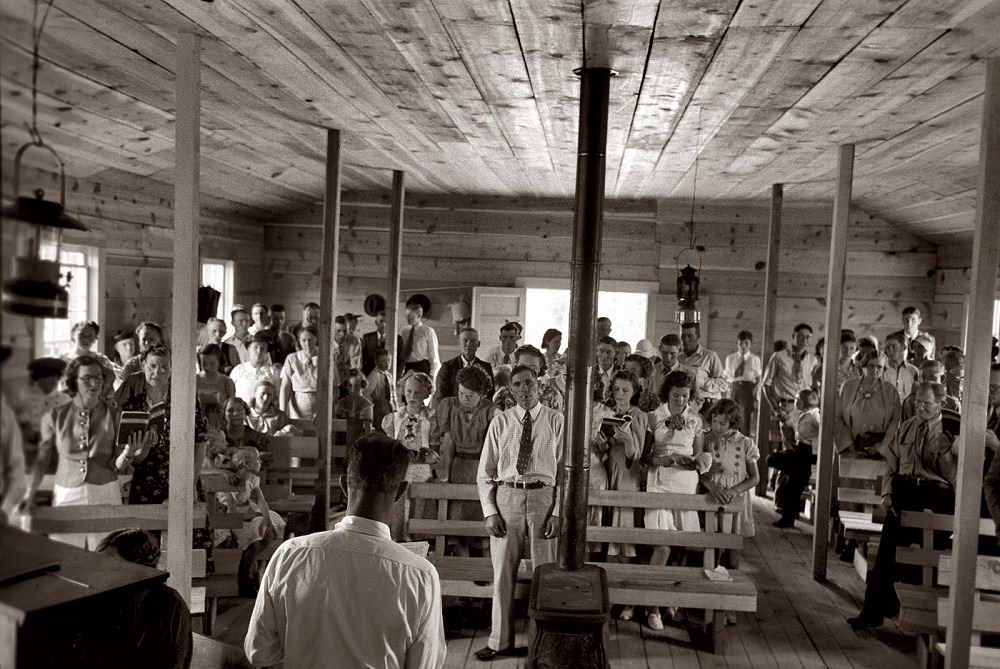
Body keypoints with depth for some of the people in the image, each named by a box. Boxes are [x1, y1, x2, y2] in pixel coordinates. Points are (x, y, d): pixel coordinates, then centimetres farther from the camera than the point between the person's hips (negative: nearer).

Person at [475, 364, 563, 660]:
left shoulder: (555, 421, 1)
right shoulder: (500, 422, 4)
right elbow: (484, 472, 6)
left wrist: (557, 512, -7)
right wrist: (490, 511, -3)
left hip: (544, 496, -1)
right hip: (506, 495, 1)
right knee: (503, 573, 9)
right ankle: (500, 641, 26)